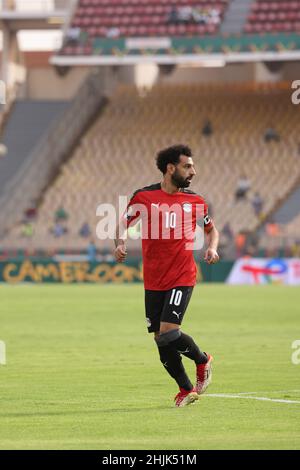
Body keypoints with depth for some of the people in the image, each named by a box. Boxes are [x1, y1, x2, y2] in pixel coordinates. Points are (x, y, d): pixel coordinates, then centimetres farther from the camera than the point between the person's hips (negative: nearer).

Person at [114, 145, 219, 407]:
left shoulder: (195, 202, 3)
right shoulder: (144, 197, -2)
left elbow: (212, 229, 19)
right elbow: (124, 223, 9)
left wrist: (212, 248, -1)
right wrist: (120, 244, -11)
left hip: (182, 278, -2)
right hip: (153, 282, 2)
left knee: (168, 332, -17)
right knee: (160, 339, 2)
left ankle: (202, 360, 12)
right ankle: (186, 390, 18)